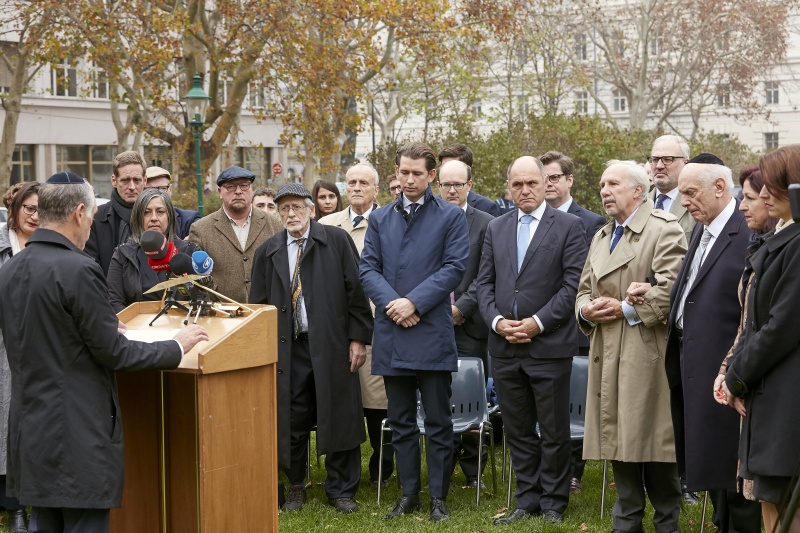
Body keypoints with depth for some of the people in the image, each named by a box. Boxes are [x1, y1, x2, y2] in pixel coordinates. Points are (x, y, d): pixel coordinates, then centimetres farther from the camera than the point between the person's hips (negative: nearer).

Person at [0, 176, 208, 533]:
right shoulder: (78, 270, -18)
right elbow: (112, 353, -14)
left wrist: (105, 328, 26)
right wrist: (177, 347, -1)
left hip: (30, 431, 8)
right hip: (77, 434, -8)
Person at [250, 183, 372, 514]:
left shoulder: (337, 241, 1)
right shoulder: (267, 252, 10)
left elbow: (355, 290, -1)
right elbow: (258, 303, 11)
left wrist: (358, 337, -6)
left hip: (332, 346, -2)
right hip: (288, 348, 2)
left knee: (339, 419, 2)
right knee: (291, 421, 7)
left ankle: (341, 490, 14)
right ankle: (295, 486, 24)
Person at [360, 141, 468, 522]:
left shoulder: (451, 217, 2)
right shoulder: (380, 219, 13)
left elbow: (455, 266, -7)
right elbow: (367, 268, 6)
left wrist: (414, 302, -15)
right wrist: (391, 303, -11)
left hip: (432, 333, -4)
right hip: (391, 335, 4)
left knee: (438, 422, 2)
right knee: (401, 422, 11)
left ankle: (438, 497, 10)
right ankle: (409, 493, 20)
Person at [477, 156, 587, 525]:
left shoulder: (569, 226, -2)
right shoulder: (496, 228, 12)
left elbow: (573, 284, -9)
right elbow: (485, 282, 10)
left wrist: (537, 322, -14)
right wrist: (497, 321, -6)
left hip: (549, 346, -4)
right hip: (504, 348, 4)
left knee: (554, 432, 4)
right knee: (517, 431, 11)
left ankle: (553, 503, 17)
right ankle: (527, 501, 22)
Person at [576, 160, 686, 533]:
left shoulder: (664, 230, -5)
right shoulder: (601, 236, 21)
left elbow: (670, 289, -16)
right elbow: (584, 289, 23)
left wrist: (626, 309, -15)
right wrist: (587, 309, 1)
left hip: (648, 354, -7)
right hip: (608, 355, 7)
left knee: (652, 441, -4)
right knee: (618, 439, 9)